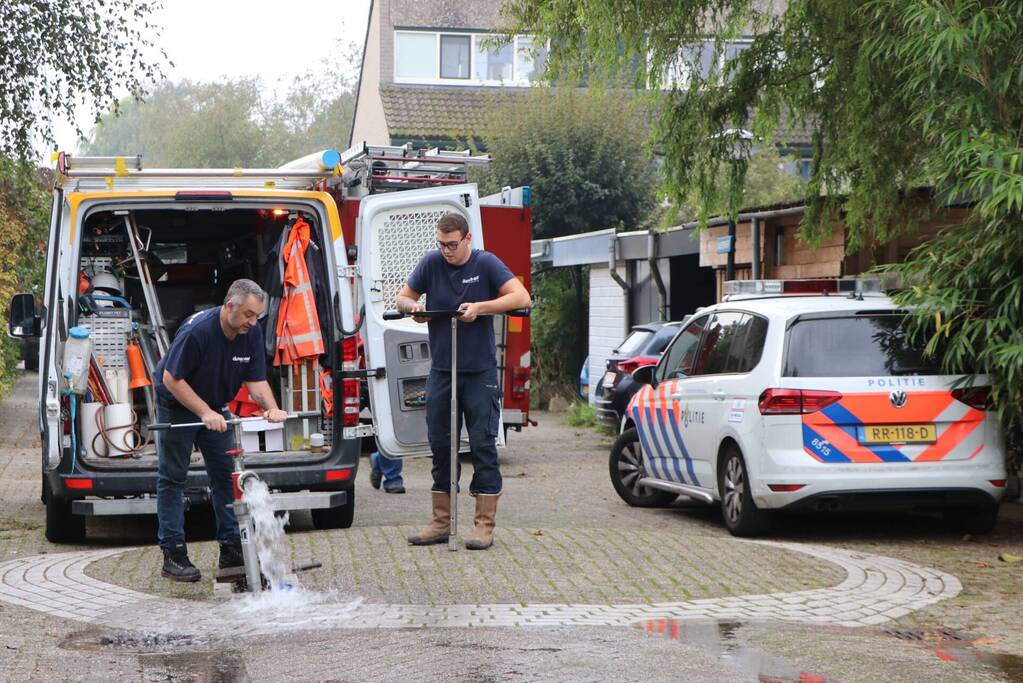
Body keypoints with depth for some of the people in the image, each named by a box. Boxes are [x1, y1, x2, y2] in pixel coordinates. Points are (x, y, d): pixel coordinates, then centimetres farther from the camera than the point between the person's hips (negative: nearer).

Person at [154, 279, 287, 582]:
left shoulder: (252, 332, -12)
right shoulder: (196, 330, -30)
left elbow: (256, 380, -8)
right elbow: (172, 379, -25)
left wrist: (272, 409, -27)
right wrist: (205, 413, -28)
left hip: (215, 407, 6)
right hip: (176, 405, -6)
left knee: (226, 476, 2)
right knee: (172, 477, -2)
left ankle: (231, 551, 6)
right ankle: (173, 554, -1)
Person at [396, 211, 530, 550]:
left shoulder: (486, 264, -7)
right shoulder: (431, 263, 3)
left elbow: (521, 297, -16)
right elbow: (402, 297, 11)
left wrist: (479, 307, -25)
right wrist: (412, 307, -12)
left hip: (480, 372, -4)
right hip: (441, 369, 4)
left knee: (483, 444, -3)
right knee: (440, 445, 8)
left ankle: (485, 524, 1)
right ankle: (441, 522, 17)